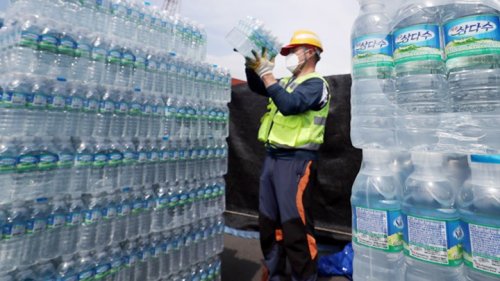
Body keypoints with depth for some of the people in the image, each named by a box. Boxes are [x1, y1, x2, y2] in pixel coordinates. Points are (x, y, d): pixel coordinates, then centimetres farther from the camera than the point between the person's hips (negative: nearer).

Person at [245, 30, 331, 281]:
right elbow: (257, 88, 22)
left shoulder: (316, 84, -5)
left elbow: (289, 105, -22)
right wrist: (251, 65, 6)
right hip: (272, 157, 8)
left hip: (295, 160, -8)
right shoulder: (288, 82, 18)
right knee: (268, 222, 14)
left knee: (296, 226, -4)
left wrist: (266, 72, -16)